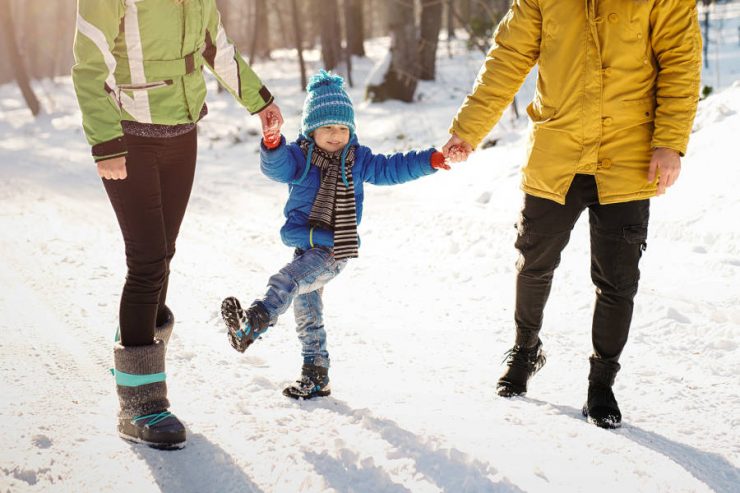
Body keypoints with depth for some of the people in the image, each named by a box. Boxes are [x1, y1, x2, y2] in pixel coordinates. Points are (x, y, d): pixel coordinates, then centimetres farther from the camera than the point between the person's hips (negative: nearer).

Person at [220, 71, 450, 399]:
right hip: (306, 246, 4)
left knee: (285, 282, -30)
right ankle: (315, 377, 23)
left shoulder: (357, 159, 5)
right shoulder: (298, 157, 2)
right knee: (307, 316, 11)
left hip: (333, 251, -4)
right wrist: (272, 144, -39)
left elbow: (390, 169, 4)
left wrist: (430, 160, -6)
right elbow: (277, 168, -17)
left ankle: (252, 324, -45)